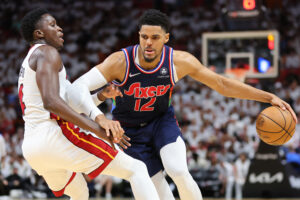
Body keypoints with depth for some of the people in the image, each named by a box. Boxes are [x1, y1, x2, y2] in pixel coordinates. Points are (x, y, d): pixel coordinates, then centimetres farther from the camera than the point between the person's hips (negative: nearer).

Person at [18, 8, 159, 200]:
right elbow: (51, 102, -19)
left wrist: (101, 95, 13)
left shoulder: (28, 65, 29)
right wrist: (99, 129, -21)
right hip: (57, 136, -10)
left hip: (31, 148, 10)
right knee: (136, 169, -6)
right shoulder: (47, 52, -2)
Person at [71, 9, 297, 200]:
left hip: (162, 121, 1)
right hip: (131, 131, 0)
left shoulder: (179, 61, -21)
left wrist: (269, 97, -15)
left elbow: (221, 83, -11)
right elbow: (77, 87, -36)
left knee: (179, 171, -24)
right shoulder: (120, 62, -29)